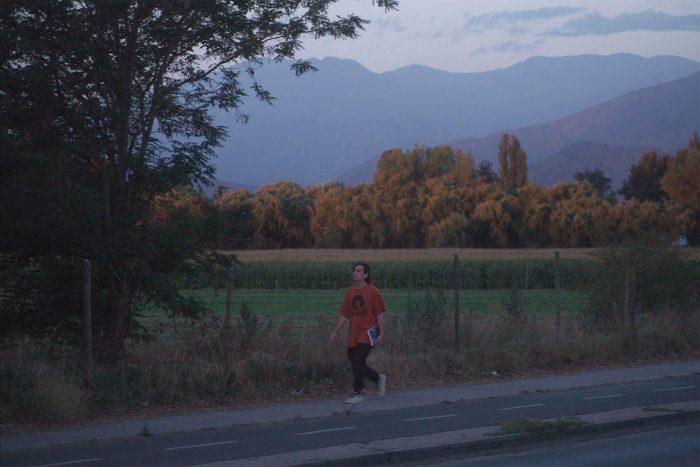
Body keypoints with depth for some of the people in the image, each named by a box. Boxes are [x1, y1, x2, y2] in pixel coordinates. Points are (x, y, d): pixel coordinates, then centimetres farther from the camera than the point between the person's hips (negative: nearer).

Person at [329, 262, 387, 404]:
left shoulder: (372, 291, -5)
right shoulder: (350, 292, 10)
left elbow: (380, 314, -4)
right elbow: (344, 315, 14)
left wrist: (381, 333, -9)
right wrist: (335, 332, 9)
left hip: (368, 332, -6)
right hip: (353, 334, 6)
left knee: (358, 361, -14)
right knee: (355, 362, 8)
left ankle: (357, 394, -4)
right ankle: (379, 379, 32)